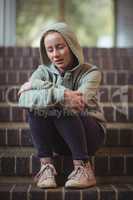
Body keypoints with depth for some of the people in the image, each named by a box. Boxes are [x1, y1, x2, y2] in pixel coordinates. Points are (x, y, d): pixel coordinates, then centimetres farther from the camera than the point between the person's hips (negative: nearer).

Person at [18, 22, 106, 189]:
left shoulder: (90, 72, -11)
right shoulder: (43, 71, -4)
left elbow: (80, 102, -32)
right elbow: (24, 99, -26)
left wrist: (38, 85, -27)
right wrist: (61, 94, -40)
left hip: (89, 134, -2)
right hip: (59, 139, 3)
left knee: (64, 110, -32)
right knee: (35, 106, -24)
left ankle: (83, 167, -19)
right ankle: (46, 165, -18)